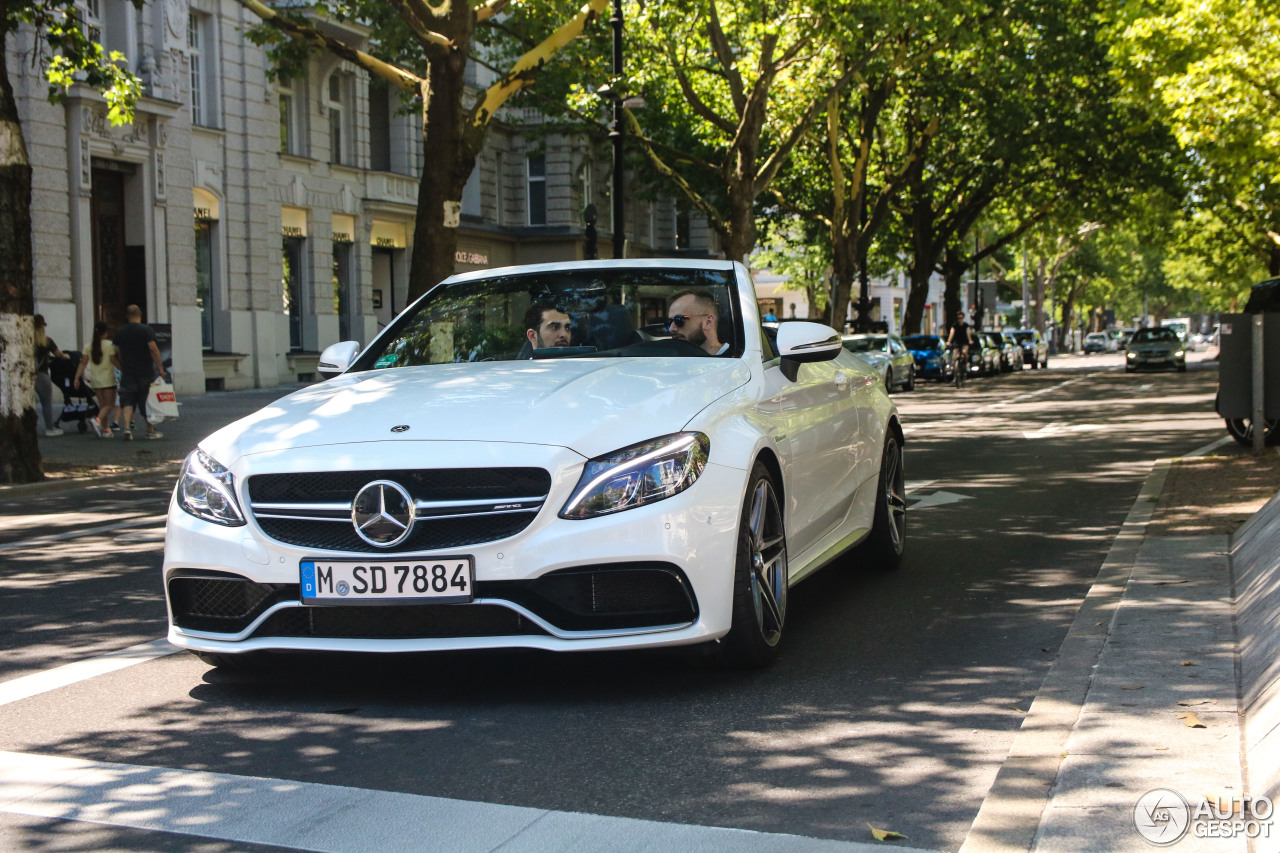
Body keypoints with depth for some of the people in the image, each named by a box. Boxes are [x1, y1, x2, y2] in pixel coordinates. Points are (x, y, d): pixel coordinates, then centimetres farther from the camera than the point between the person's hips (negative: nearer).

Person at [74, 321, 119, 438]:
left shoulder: (88, 347, 4)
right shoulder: (109, 345, -8)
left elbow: (83, 363, -1)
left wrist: (77, 377, 0)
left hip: (95, 380, 5)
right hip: (108, 380, -5)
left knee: (102, 404, 13)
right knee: (109, 404, -1)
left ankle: (106, 429, 13)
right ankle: (97, 420, -26)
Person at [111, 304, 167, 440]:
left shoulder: (120, 332, 6)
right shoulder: (147, 330, -7)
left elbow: (116, 354, 10)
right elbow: (153, 349, -16)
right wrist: (160, 367, -12)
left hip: (128, 373, 2)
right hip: (146, 372, -2)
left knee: (127, 400, 3)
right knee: (147, 401, 8)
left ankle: (127, 426, -17)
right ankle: (150, 430, 15)